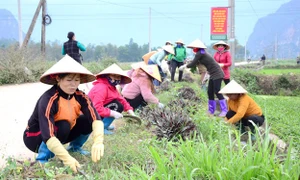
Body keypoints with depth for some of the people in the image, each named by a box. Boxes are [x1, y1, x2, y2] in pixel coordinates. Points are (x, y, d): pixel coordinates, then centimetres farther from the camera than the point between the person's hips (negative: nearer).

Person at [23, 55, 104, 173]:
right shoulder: (48, 100, -33)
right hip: (35, 137, -5)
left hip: (60, 133, 6)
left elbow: (95, 118, -30)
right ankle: (42, 158, -15)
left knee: (87, 121, -16)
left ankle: (74, 147, 9)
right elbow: (48, 136, -41)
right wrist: (68, 159, -51)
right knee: (63, 126, -33)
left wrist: (98, 142, -48)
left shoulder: (80, 96, -17)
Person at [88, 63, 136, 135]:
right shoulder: (101, 88, -24)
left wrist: (131, 112, -7)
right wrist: (113, 113, -31)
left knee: (120, 107, 8)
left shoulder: (112, 87, 9)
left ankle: (103, 125, 8)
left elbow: (121, 100, 7)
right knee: (116, 105, -19)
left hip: (99, 112, 10)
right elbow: (97, 108, -32)